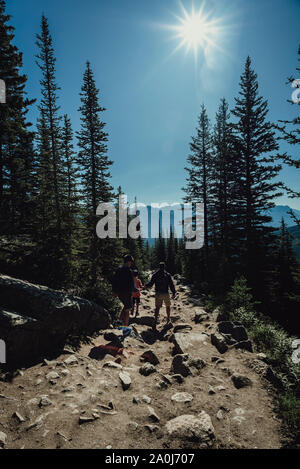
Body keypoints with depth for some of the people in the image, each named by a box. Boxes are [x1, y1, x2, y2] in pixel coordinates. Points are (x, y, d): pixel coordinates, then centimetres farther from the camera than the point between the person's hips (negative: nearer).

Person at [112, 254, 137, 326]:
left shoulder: (118, 269, 6)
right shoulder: (128, 271, -18)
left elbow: (114, 281, 13)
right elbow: (131, 284, -15)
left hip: (119, 293, 7)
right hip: (126, 293, -7)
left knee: (126, 306, 25)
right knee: (127, 309, 3)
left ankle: (121, 319, 20)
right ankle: (125, 325, 9)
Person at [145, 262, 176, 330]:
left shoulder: (155, 275, 1)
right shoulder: (167, 275, -1)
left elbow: (151, 284, 0)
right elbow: (171, 285, -4)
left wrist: (146, 286, 19)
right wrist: (174, 293, -1)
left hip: (158, 293, 1)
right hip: (166, 293, 0)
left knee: (157, 307, 2)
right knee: (168, 306, 18)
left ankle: (156, 319, -16)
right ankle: (168, 319, 28)